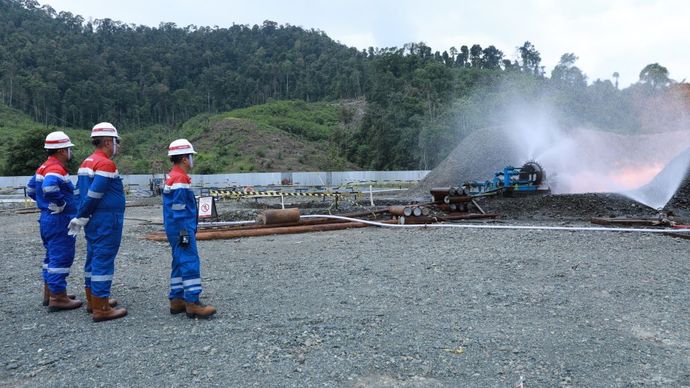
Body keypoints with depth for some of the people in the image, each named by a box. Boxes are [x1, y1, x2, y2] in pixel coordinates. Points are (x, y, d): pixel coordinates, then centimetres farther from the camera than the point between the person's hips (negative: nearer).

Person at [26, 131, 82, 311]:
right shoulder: (57, 169, -18)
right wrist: (60, 205, -23)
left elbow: (31, 189, 24)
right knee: (61, 257, -5)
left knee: (52, 256, 18)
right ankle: (58, 298, -1)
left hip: (47, 218, 10)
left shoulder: (44, 167, 14)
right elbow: (49, 187, -37)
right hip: (59, 220, -10)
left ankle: (49, 293, 27)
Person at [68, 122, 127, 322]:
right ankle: (100, 309, -1)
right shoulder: (106, 164, -16)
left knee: (93, 258, 16)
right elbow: (93, 195, -21)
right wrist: (80, 217, -10)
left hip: (92, 221, 10)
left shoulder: (86, 163, 14)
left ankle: (93, 301, 28)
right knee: (104, 261, -5)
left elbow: (81, 191, 12)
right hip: (106, 221, -10)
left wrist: (81, 217, 10)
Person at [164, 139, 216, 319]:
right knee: (190, 263, -10)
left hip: (175, 230, 11)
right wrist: (185, 233, -19)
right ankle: (192, 303, -9)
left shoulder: (172, 177, 16)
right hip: (182, 229, -11)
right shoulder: (180, 179, -15)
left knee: (180, 263, 14)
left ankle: (177, 300, 19)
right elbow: (178, 210, -19)